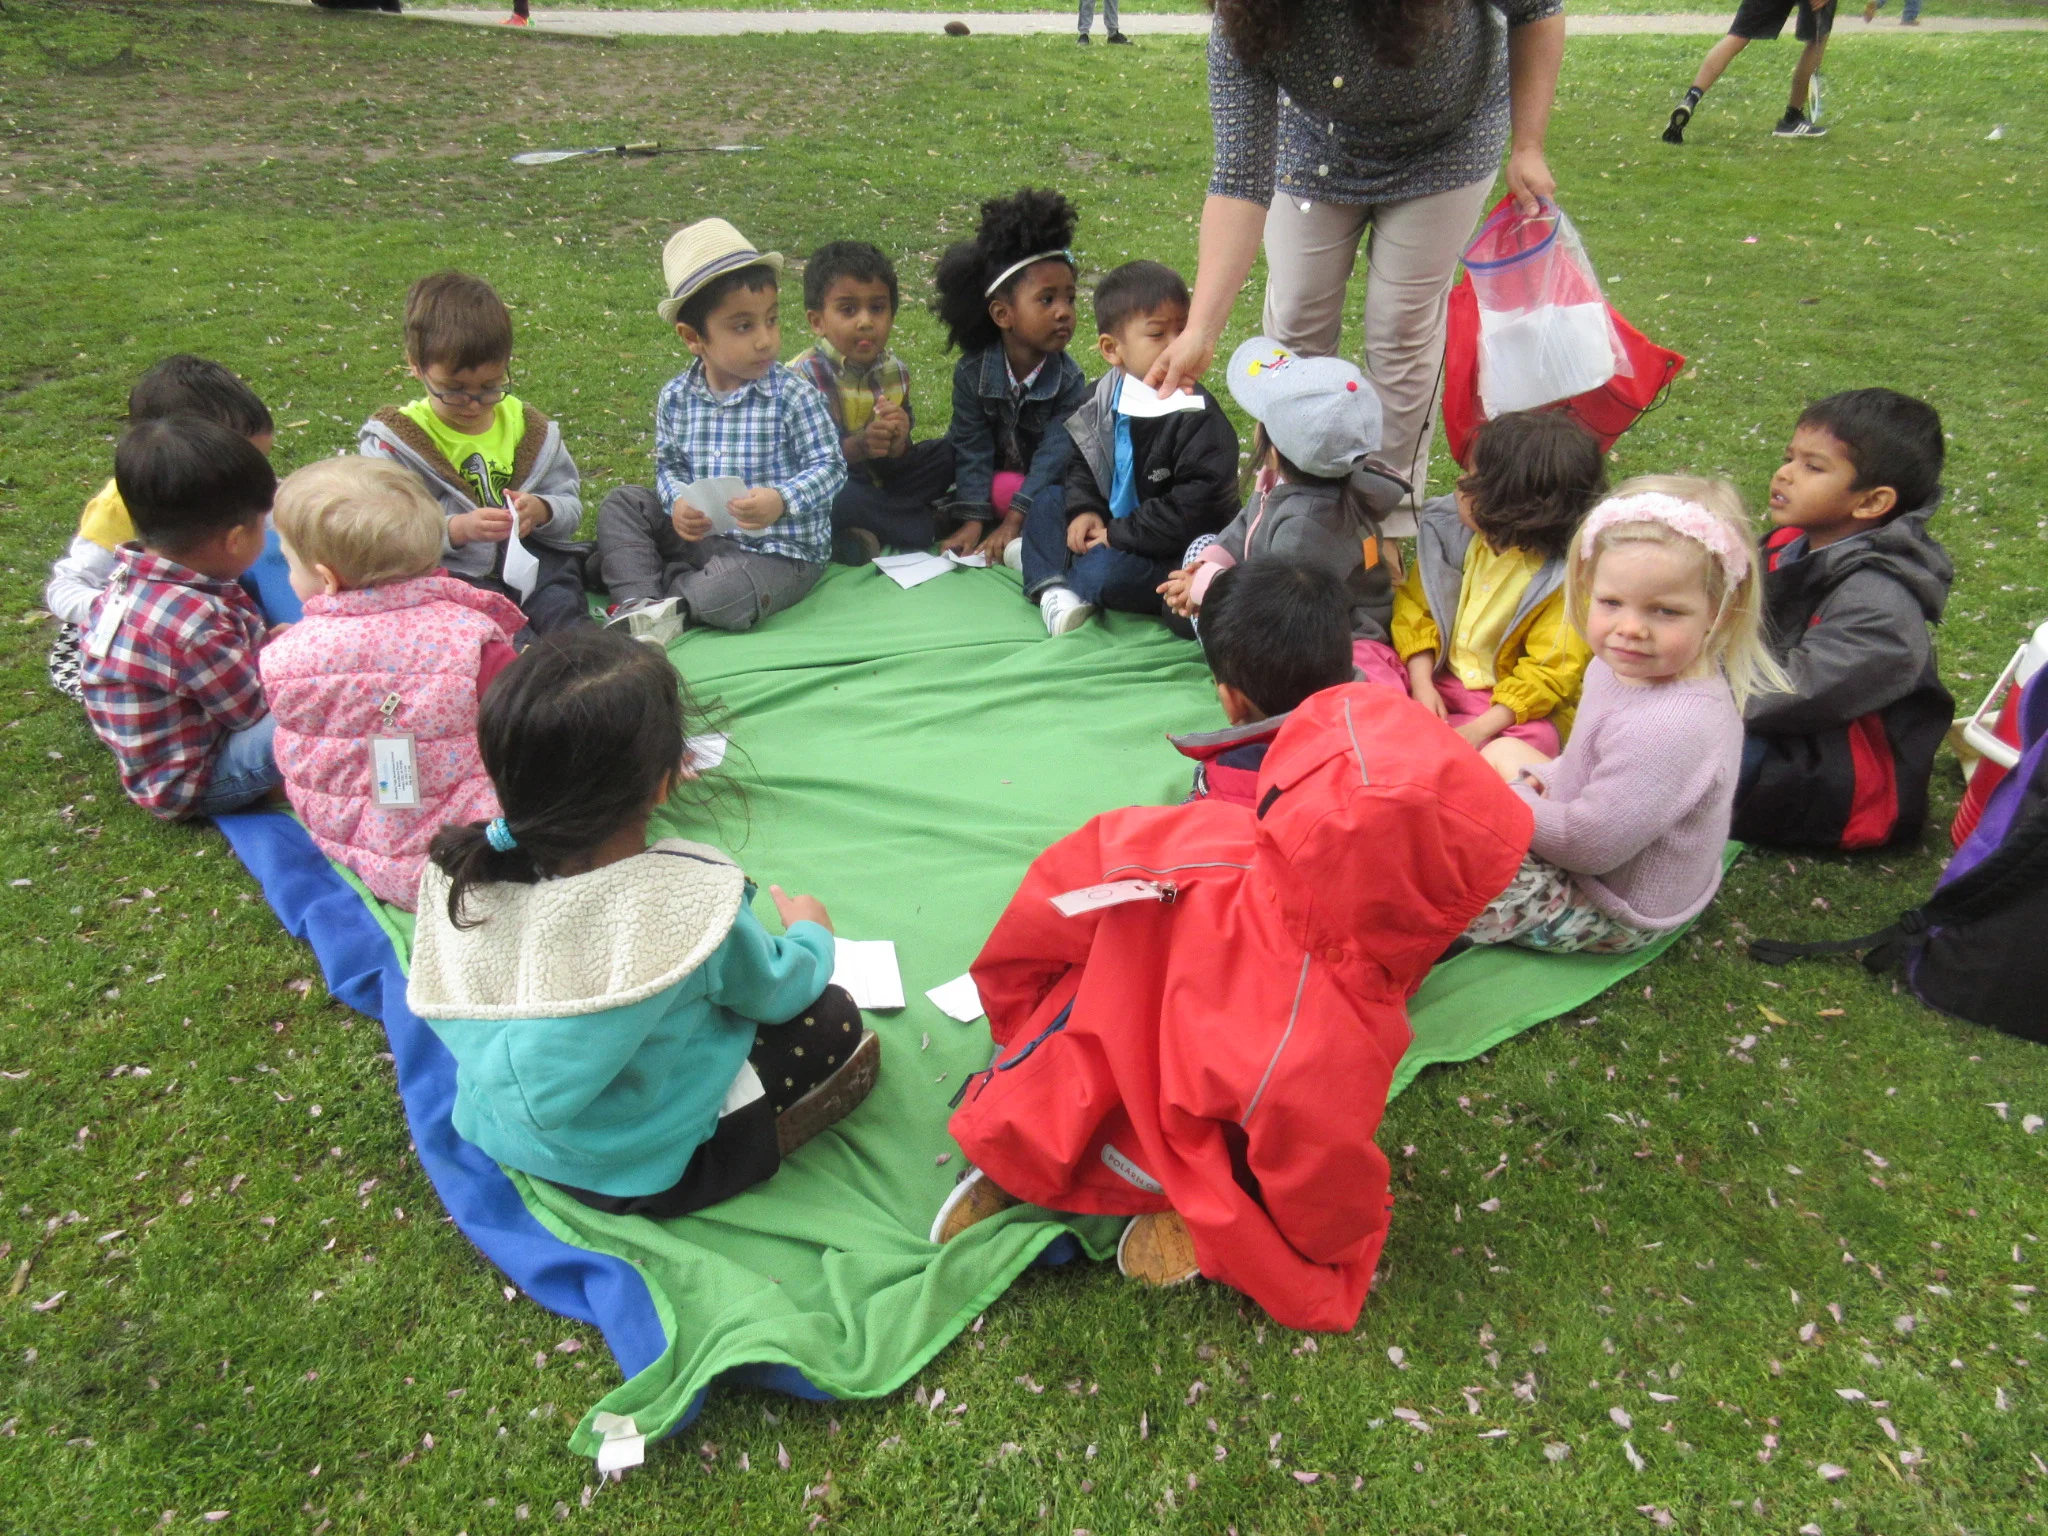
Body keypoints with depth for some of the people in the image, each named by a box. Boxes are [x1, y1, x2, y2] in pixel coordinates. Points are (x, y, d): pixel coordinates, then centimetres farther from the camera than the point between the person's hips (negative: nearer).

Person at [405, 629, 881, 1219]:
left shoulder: (459, 873, -22)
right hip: (641, 1176, -5)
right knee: (833, 1018, 6)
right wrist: (812, 932, 13)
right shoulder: (692, 901, -34)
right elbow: (775, 990, -11)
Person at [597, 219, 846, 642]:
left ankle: (665, 591, -5)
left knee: (727, 597, -34)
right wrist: (678, 502, -13)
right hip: (702, 531, 6)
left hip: (780, 549, -5)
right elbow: (669, 465, 10)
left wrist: (781, 500, -29)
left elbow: (830, 466, -12)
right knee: (622, 504, 0)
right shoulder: (676, 397, 0)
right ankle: (638, 605, -14)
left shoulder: (792, 396, -13)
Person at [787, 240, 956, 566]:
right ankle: (929, 527, -17)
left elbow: (895, 463, 7)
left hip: (878, 480, 5)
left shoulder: (894, 370, 3)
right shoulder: (802, 375, -14)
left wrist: (898, 445, -19)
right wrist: (858, 446, -34)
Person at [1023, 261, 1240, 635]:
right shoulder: (1105, 396, 0)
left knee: (1108, 571, -33)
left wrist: (1118, 534, -22)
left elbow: (1194, 506, -26)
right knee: (1043, 508, 4)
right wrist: (1084, 508, -6)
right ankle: (1054, 590, -19)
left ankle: (1042, 563, -1)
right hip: (1112, 524, 8)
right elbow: (1080, 460, 15)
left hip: (1181, 552, -8)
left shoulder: (1198, 415, -21)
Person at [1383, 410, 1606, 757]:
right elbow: (1415, 607, -1)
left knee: (1539, 739, -34)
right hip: (1438, 679, 5)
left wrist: (1482, 728, -27)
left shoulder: (1566, 578, -18)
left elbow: (1549, 672, -18)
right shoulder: (1451, 534, -4)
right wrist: (1422, 686, -15)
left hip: (1512, 702, -4)